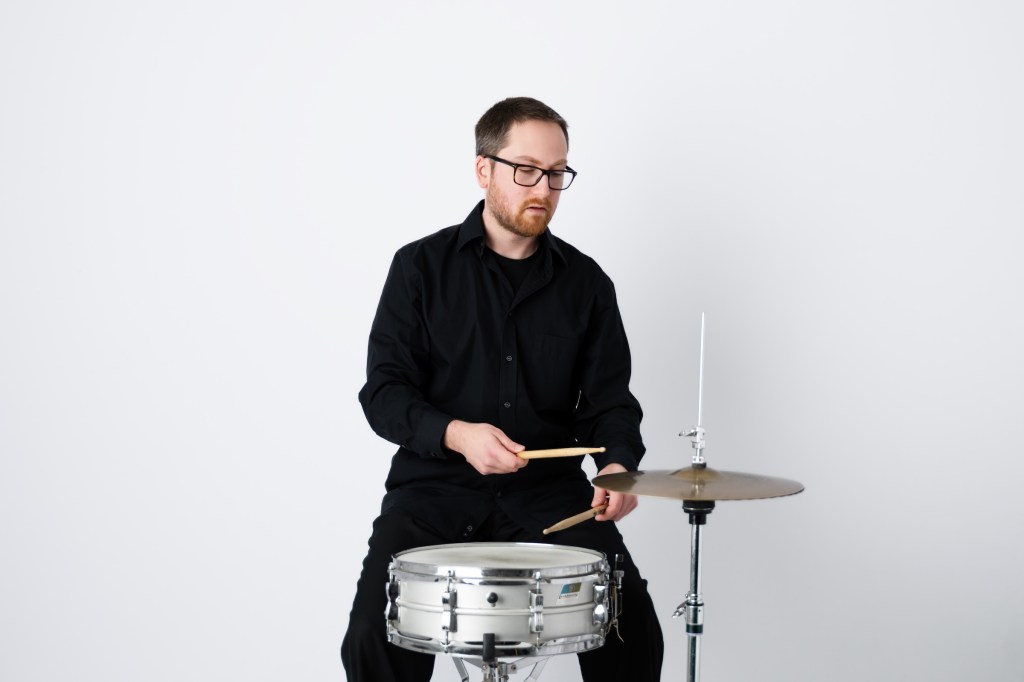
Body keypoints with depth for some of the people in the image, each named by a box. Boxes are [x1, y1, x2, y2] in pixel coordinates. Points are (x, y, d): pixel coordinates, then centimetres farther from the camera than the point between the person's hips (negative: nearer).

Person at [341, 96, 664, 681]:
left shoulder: (586, 282, 8)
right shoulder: (422, 267, 1)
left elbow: (608, 398, 8)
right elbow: (384, 393, -3)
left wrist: (618, 463, -14)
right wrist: (457, 434, -21)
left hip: (549, 491, 2)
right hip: (435, 487, -1)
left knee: (632, 627, -20)